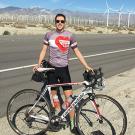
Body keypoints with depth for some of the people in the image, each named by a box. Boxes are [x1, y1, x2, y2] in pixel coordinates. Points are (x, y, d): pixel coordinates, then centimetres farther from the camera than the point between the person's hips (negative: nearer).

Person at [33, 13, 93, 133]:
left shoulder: (70, 36, -2)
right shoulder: (49, 35, 0)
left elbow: (77, 52, 2)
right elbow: (44, 50, 6)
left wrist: (86, 66, -5)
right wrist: (38, 64, -5)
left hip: (64, 69, -1)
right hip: (51, 68, 1)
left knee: (69, 97, -3)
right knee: (54, 94, 9)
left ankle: (73, 124, 6)